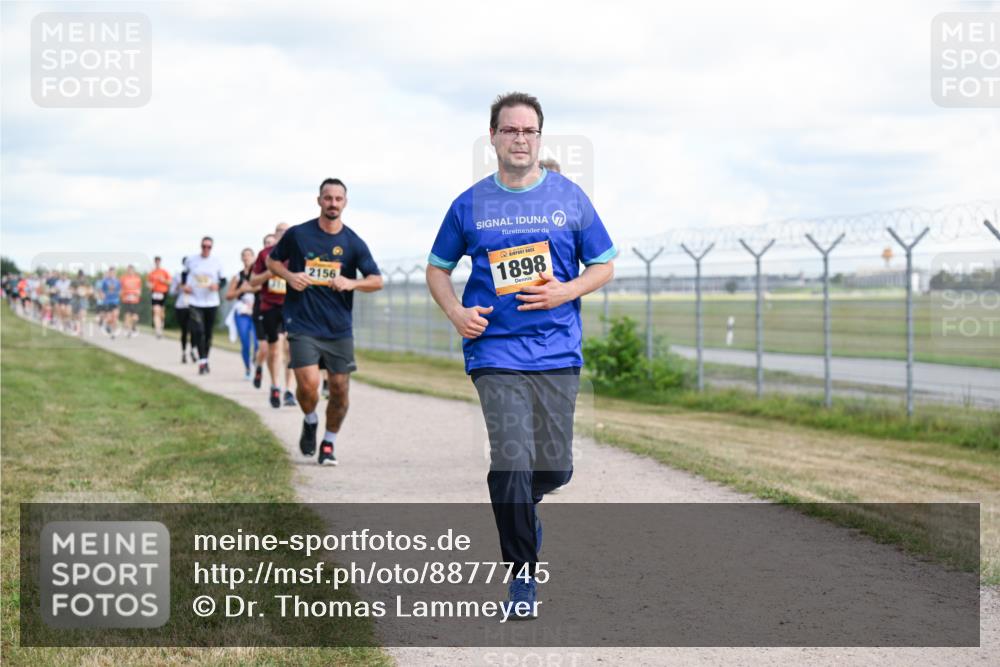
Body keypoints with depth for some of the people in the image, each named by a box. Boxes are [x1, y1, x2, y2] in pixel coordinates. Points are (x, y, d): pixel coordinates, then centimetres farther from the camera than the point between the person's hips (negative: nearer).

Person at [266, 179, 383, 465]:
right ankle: (310, 421, 18)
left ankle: (329, 444, 23)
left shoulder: (353, 242, 2)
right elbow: (272, 260, 13)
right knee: (308, 385, -16)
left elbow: (377, 281, 0)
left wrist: (351, 283, -19)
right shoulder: (298, 234, -1)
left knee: (339, 389, 2)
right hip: (303, 325, -2)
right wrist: (289, 276, -7)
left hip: (339, 329, 2)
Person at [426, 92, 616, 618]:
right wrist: (456, 312, -6)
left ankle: (519, 506, 43)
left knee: (555, 468, 7)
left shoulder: (569, 198, 4)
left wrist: (565, 292, -10)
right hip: (495, 352, -2)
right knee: (512, 461, -14)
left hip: (557, 352, 2)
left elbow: (603, 265, 10)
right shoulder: (470, 205, 3)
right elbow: (438, 268, 13)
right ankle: (523, 575, 0)